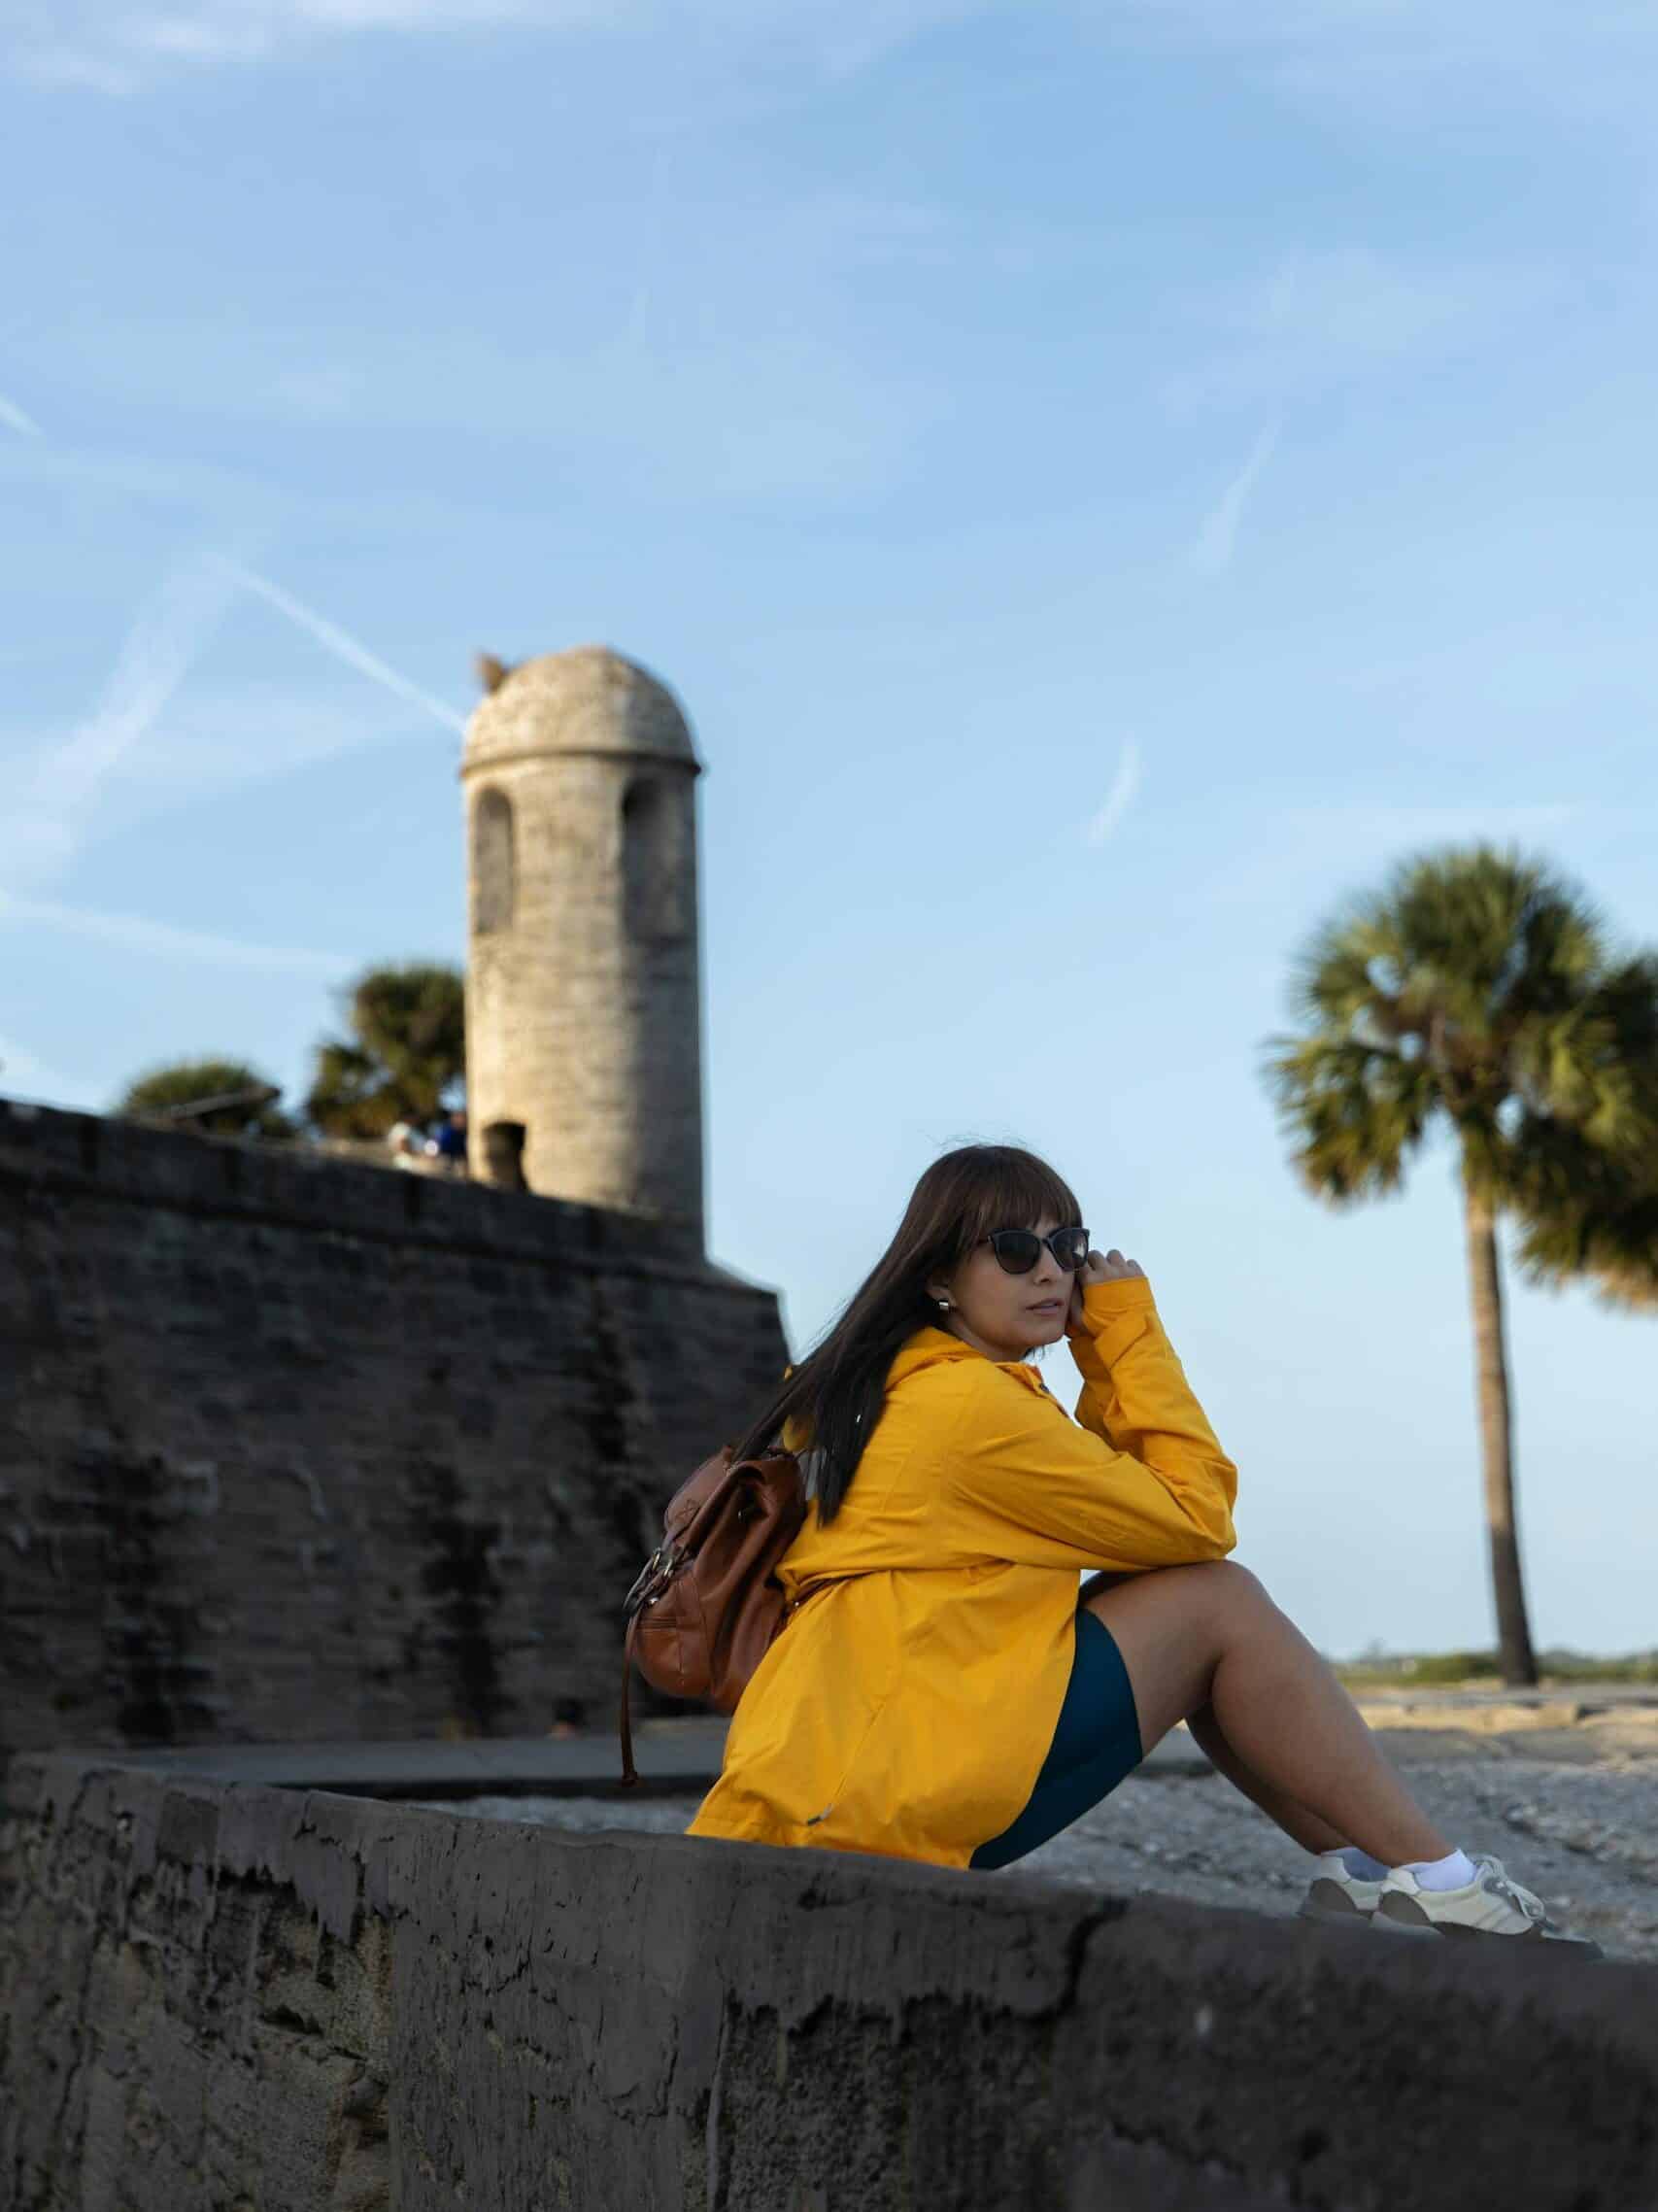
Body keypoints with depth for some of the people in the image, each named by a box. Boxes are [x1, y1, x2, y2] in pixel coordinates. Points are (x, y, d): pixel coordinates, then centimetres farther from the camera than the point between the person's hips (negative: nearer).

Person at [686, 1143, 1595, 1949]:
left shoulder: (872, 1389, 17)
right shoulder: (965, 1400, -14)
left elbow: (1138, 1505, 16)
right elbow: (1199, 1518, -6)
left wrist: (1104, 1351, 7)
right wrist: (1130, 1330, 0)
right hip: (896, 1804, -10)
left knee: (1192, 1595, 13)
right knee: (1217, 1604, -3)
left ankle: (1351, 1866, 12)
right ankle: (1438, 1884, 4)